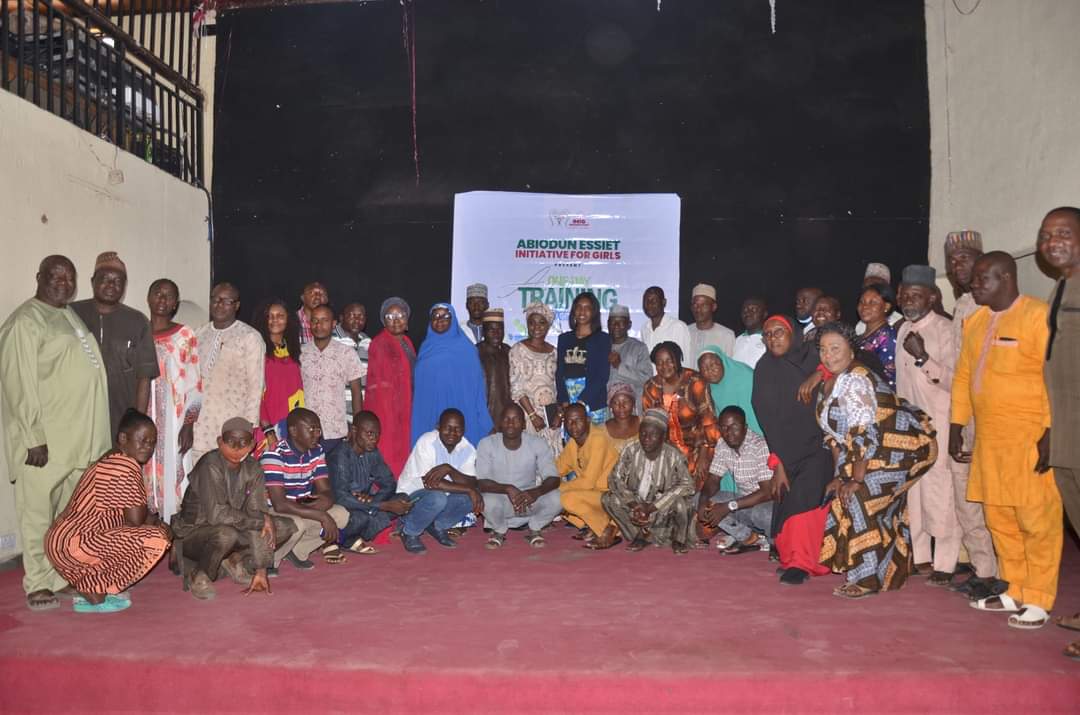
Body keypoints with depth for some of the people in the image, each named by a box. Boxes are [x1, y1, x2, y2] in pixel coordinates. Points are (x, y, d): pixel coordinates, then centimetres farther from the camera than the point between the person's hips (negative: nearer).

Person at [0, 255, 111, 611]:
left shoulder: (71, 316, 16)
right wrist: (33, 438, -18)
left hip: (79, 436, 8)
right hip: (44, 439, -8)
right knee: (38, 511, 0)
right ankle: (38, 584, 10)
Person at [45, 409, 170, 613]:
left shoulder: (110, 460, 15)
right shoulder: (127, 467, -16)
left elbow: (130, 515, 19)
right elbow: (135, 519, -16)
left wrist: (149, 519, 4)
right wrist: (152, 520, 4)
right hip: (75, 545, -10)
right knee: (156, 539, -19)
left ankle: (84, 582, 15)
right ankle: (92, 592, -5)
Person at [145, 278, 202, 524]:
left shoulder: (185, 336, 1)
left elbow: (194, 384, -1)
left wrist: (189, 424, -8)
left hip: (174, 420, -2)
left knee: (172, 473, -2)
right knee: (144, 474, 4)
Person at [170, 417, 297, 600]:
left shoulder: (253, 469, -6)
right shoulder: (210, 465, -23)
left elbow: (258, 512, -11)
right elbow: (217, 514, -33)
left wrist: (261, 571, -16)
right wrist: (262, 520, -25)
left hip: (233, 528, 6)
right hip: (192, 534, -5)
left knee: (286, 527, -8)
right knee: (226, 534, -38)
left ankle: (236, 560, 7)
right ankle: (199, 576, -8)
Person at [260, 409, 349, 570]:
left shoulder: (317, 451, -2)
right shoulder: (274, 455, -25)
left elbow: (326, 491, -4)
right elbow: (280, 504, -32)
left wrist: (326, 500, -30)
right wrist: (322, 516, -33)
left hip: (301, 509, 7)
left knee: (341, 514, -10)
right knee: (297, 524, -36)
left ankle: (297, 551, 3)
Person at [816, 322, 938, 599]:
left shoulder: (854, 381, -23)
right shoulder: (829, 384, 7)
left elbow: (863, 435, -27)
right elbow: (835, 433, 10)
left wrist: (857, 480, -23)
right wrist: (840, 475, 4)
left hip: (907, 446, -9)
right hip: (884, 450, 9)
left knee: (859, 498, -14)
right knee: (882, 506, 14)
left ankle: (869, 580, -2)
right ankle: (890, 573, 31)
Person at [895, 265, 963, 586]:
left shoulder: (945, 329, -10)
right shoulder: (903, 330, 12)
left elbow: (954, 380, -16)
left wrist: (923, 358, -26)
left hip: (938, 424, -7)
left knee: (938, 492, -4)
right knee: (912, 489, 9)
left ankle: (945, 563, 6)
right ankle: (917, 554, 19)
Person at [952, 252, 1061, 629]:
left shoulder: (1037, 315, -9)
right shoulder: (975, 321, 13)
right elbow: (963, 375, 15)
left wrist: (1049, 432, -19)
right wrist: (956, 425, 10)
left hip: (1029, 437, -7)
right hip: (988, 436, 7)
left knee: (1037, 520, 1)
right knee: (999, 519, 13)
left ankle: (1038, 601, 11)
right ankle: (1015, 591, 25)